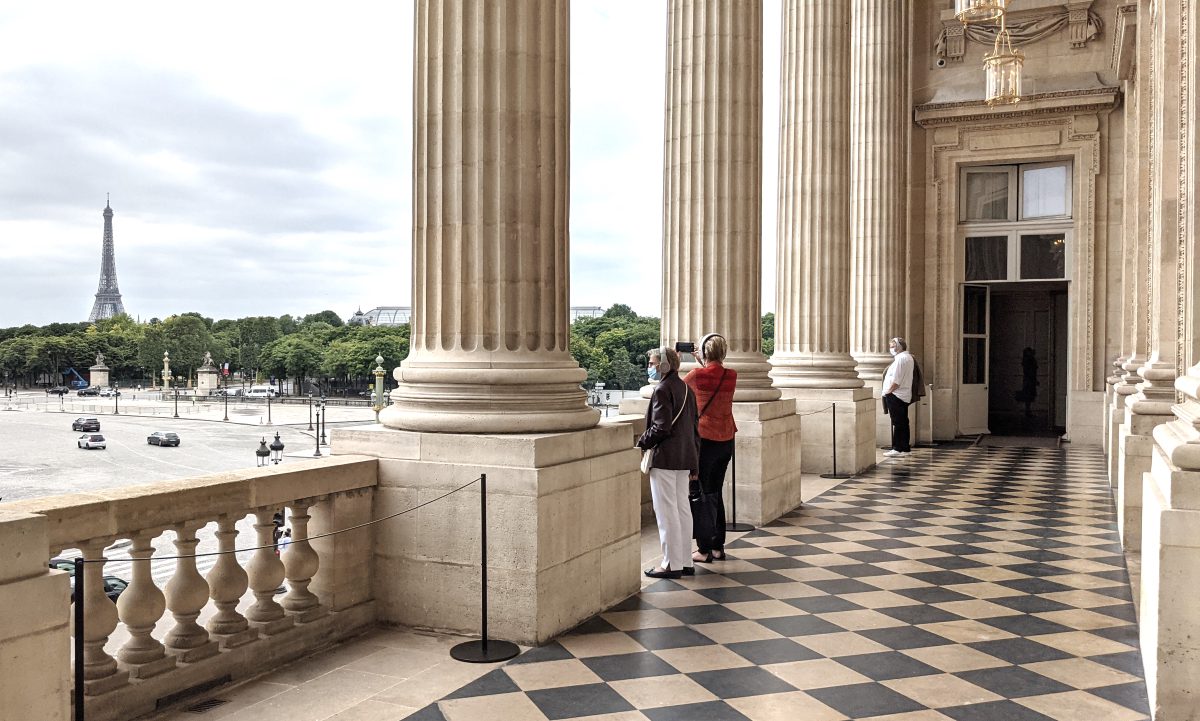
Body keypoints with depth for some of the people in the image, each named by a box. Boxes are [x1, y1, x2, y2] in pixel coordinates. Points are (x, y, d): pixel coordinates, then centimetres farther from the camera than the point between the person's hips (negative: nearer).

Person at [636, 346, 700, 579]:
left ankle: (672, 564, 3)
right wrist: (694, 462, 19)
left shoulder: (662, 390, -13)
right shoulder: (686, 389, 14)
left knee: (666, 511, -2)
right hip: (685, 459, 9)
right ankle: (685, 562, 18)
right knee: (682, 508, 13)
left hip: (665, 459, -9)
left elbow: (661, 427, -20)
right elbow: (694, 428, 16)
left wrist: (641, 444, -6)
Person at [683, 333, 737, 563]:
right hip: (726, 440, 5)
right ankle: (718, 547, 21)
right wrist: (702, 362, 20)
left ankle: (705, 550, 6)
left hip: (705, 440, -5)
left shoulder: (697, 375, -13)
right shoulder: (731, 376, -1)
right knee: (716, 493, 16)